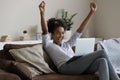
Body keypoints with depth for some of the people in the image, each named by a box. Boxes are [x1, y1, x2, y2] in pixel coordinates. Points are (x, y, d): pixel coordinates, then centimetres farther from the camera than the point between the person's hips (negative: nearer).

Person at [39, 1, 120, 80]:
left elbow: (79, 31, 27)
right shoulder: (48, 45, 15)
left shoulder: (67, 44, 32)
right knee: (102, 52, -15)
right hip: (67, 67, -6)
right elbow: (45, 30, -3)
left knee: (102, 61, -25)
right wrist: (42, 13, -20)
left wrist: (92, 12, 23)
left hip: (80, 66, 7)